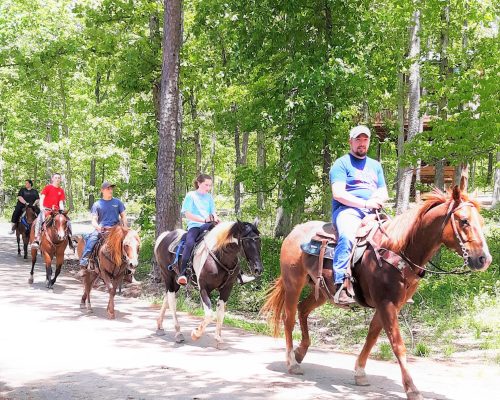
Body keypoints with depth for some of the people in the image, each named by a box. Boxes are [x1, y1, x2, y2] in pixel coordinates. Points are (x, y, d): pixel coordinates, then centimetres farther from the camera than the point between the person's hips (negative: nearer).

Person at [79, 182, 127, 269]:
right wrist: (98, 227, -17)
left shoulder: (117, 202, 14)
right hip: (101, 229, -1)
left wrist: (125, 227, -4)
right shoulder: (97, 204, 10)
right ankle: (84, 259, -37)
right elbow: (94, 220, 5)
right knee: (91, 238, -31)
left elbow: (123, 216, 15)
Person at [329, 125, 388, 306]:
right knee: (347, 236, -38)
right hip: (347, 210, -6)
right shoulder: (342, 163, 6)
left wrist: (378, 199, -3)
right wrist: (365, 203, -15)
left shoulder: (375, 165, 26)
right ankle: (341, 286, -45)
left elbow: (384, 193, 22)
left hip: (372, 213, 6)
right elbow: (338, 194, -7)